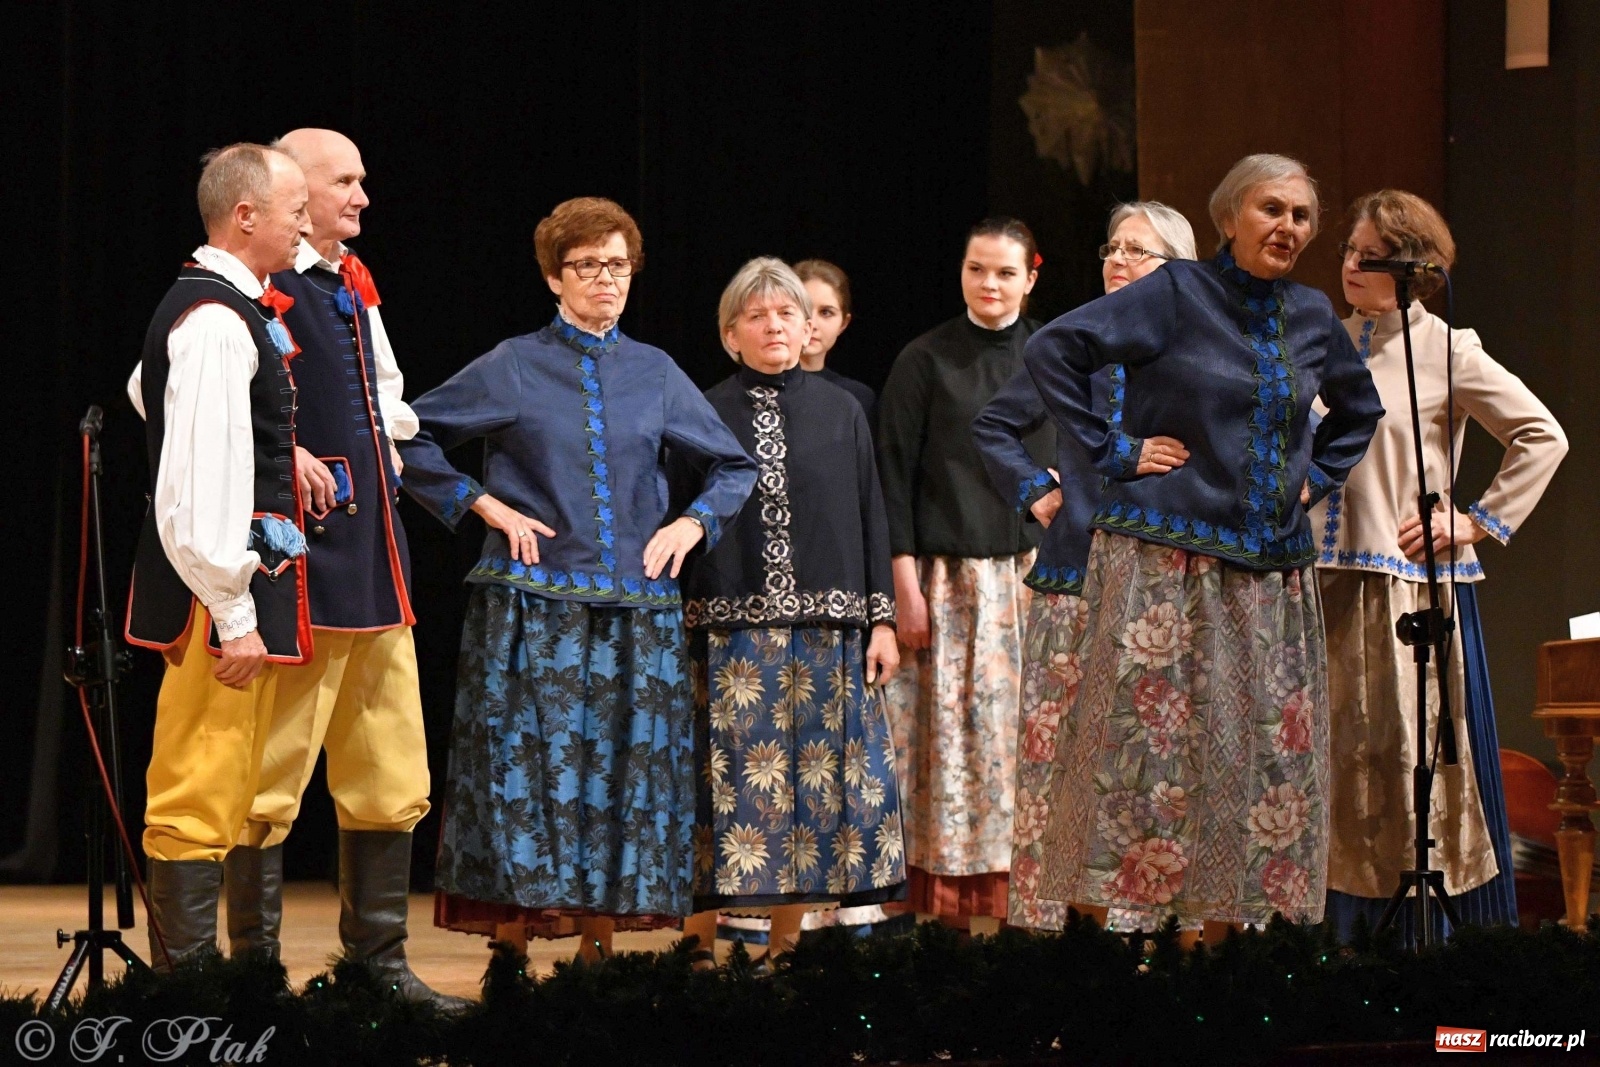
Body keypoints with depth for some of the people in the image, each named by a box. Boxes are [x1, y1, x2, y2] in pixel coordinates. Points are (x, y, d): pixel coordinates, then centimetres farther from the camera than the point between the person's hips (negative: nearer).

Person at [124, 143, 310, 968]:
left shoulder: (207, 305, 14)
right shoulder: (218, 321, -18)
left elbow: (146, 392, 33)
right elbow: (205, 483, -22)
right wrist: (235, 614, -21)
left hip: (232, 579, 11)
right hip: (221, 587, -11)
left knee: (206, 796, 14)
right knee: (203, 797, -8)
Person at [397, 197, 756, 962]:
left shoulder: (656, 374, 12)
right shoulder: (514, 368, 3)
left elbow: (733, 467, 20)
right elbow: (409, 442, 4)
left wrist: (693, 523, 3)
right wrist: (483, 504, -4)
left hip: (636, 610, 3)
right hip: (533, 607, -3)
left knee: (624, 775, 2)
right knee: (526, 774, -7)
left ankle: (601, 947, 8)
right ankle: (511, 953, -5)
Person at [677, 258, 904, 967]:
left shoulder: (841, 412, 10)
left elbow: (871, 518, 10)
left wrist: (881, 619, 5)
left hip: (826, 630, 2)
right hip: (729, 633, -2)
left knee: (810, 780, 2)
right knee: (730, 784, -5)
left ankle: (786, 942, 10)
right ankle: (700, 943, 1)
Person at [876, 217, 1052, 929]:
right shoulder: (926, 361, 1)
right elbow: (895, 475, -1)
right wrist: (905, 585, -8)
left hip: (1037, 573, 3)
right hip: (952, 576, -3)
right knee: (957, 730, -6)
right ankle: (955, 898, -3)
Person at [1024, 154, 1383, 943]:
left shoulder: (1311, 316, 12)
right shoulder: (1177, 296, -4)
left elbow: (1358, 408, 31)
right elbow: (1051, 351, -10)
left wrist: (1316, 475, 15)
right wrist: (1113, 451, -10)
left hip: (1273, 573, 6)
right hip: (1166, 563, -6)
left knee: (1266, 756, 3)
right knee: (1146, 750, -9)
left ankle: (1220, 925, 8)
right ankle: (1100, 914, -7)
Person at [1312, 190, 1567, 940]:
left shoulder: (1445, 352, -2)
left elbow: (1543, 437, -3)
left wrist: (1477, 520, -6)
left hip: (1414, 584, -5)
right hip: (1329, 582, 5)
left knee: (1413, 761, -4)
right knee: (1337, 759, 3)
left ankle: (1426, 931, -1)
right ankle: (1341, 928, 7)